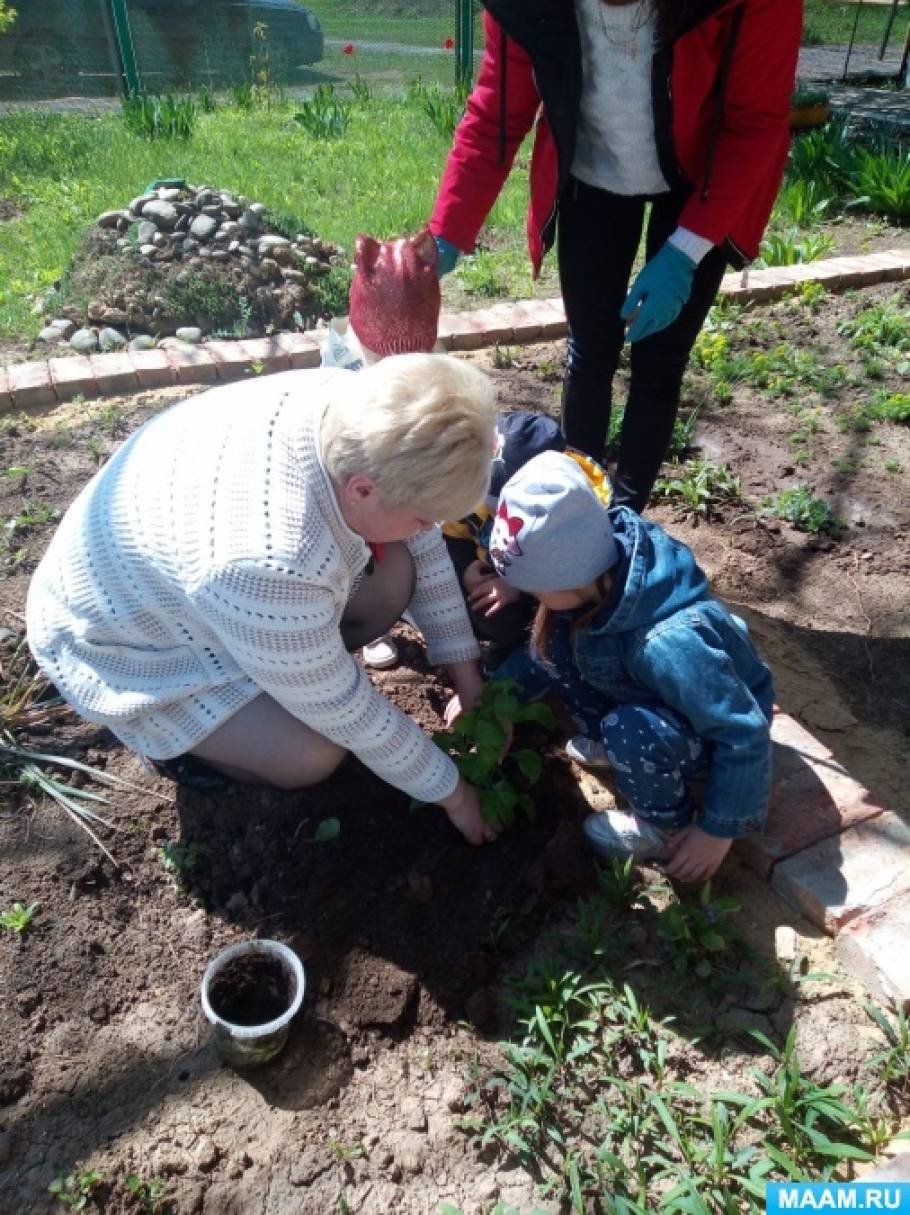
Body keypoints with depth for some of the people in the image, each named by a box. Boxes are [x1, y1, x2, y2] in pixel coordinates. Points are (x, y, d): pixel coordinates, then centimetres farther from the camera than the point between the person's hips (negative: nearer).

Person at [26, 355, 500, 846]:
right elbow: (348, 714, -27)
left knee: (394, 573, -6)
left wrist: (466, 674, -1)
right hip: (121, 635, -6)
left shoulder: (353, 405, -22)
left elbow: (426, 547, -6)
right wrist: (451, 794, -12)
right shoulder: (267, 566, -43)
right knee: (314, 754, -20)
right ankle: (174, 738, 8)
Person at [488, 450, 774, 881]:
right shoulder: (604, 563, -22)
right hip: (650, 698, 7)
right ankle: (606, 742, 13)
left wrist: (718, 829, -21)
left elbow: (746, 735, -32)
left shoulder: (670, 642, -43)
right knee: (553, 637, -11)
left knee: (629, 731, -37)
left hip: (714, 736, -6)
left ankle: (667, 829, -5)